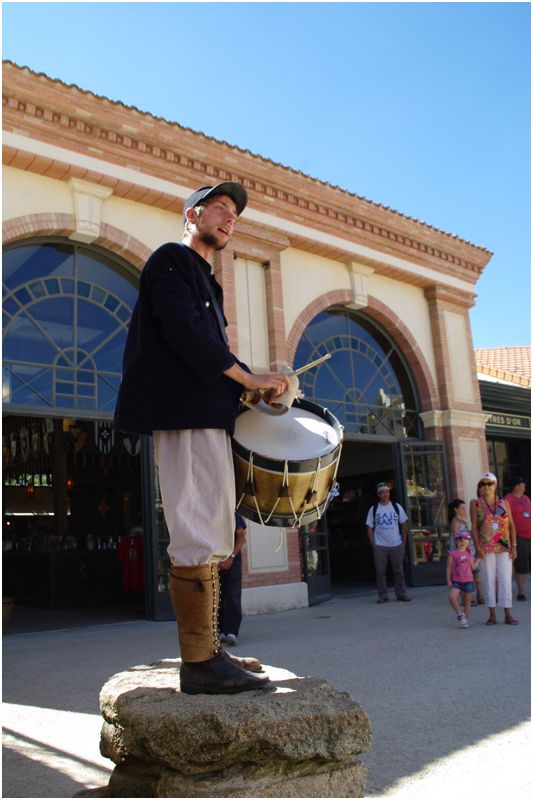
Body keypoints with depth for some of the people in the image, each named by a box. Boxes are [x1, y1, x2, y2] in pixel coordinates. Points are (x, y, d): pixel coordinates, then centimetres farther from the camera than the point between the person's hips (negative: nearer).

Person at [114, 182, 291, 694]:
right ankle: (199, 663, -7)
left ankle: (208, 654, 15)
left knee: (212, 537, 9)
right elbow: (182, 331, -14)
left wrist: (251, 389, 9)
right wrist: (246, 378, -11)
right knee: (199, 533, -12)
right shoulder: (171, 259, 2)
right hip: (184, 414, -10)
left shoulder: (204, 280, 29)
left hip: (207, 416, 10)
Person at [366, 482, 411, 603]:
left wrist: (404, 543, 4)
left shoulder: (397, 507, 5)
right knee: (380, 572, 1)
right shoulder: (373, 509, 2)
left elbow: (404, 525, 8)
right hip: (379, 546, -1)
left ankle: (401, 594, 15)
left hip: (396, 545, 1)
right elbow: (370, 528, 3)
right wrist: (372, 544, -4)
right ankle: (382, 596, 8)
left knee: (398, 570, 6)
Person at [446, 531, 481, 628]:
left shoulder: (468, 554, 9)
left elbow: (473, 566, 9)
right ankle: (460, 614, -6)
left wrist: (478, 559, 6)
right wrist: (448, 580, -6)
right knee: (452, 596, -23)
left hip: (468, 581, 3)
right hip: (456, 581, -3)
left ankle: (466, 620, 20)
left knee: (467, 601, 9)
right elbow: (449, 567, -2)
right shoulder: (452, 554, -3)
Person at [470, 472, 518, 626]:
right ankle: (492, 614, 10)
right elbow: (474, 526, -2)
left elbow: (512, 526, 7)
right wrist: (477, 546, -10)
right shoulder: (475, 504, 2)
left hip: (504, 547, 1)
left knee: (506, 579, 0)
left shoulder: (504, 503, 8)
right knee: (489, 579, 2)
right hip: (486, 548, -1)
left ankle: (507, 614, 5)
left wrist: (514, 546, -1)